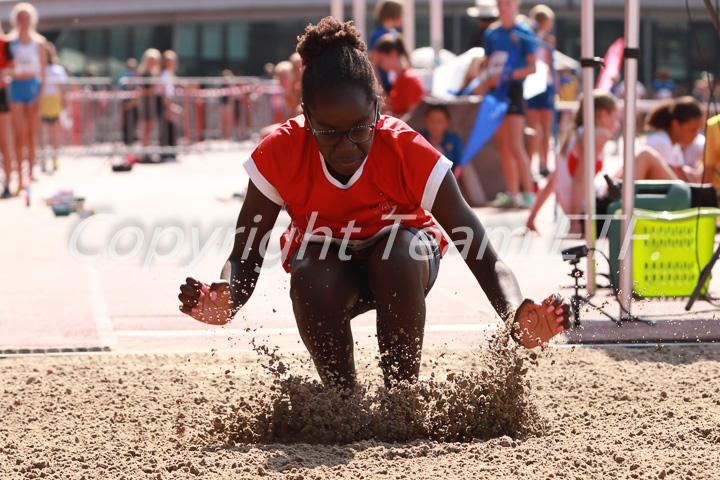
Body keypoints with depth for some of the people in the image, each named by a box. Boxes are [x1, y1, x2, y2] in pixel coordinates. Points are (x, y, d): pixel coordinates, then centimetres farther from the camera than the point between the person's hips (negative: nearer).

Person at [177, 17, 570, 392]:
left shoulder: (409, 153, -31)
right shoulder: (280, 155, -28)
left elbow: (483, 258, -34)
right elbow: (245, 257, -24)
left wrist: (516, 315, -55)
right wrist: (225, 301, -49)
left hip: (400, 246, 0)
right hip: (324, 256, 1)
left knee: (398, 260, -36)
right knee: (310, 279, -35)